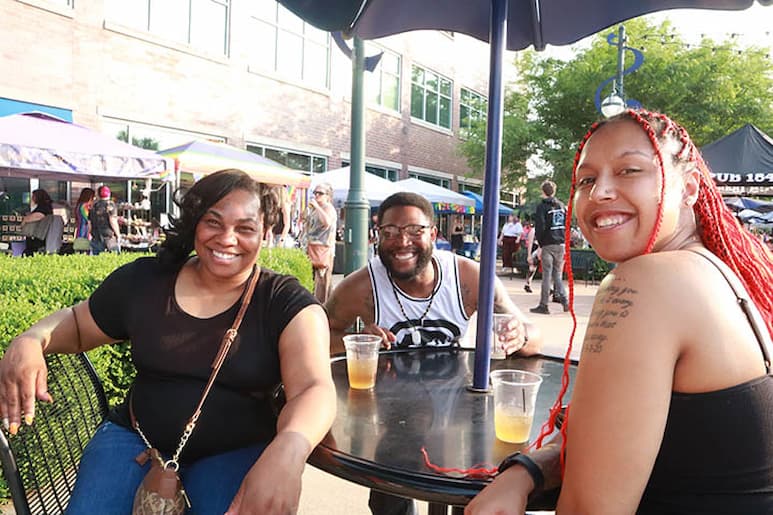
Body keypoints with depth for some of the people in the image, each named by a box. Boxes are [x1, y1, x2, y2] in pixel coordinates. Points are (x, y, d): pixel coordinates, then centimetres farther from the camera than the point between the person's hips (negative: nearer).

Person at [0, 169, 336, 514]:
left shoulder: (286, 303, -10)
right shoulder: (142, 280, 0)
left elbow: (315, 389, -23)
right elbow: (77, 324, 17)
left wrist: (288, 450, -45)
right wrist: (30, 341, -8)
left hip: (238, 450, -2)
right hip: (137, 438, 3)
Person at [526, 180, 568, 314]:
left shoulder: (542, 206, -5)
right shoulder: (561, 205, 14)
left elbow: (539, 227, -13)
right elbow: (567, 226, 14)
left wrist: (540, 245, -6)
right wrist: (564, 242, 17)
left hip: (548, 245, -5)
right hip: (561, 244, 5)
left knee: (547, 275, -2)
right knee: (557, 274, 15)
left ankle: (543, 306, 2)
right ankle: (564, 301, 6)